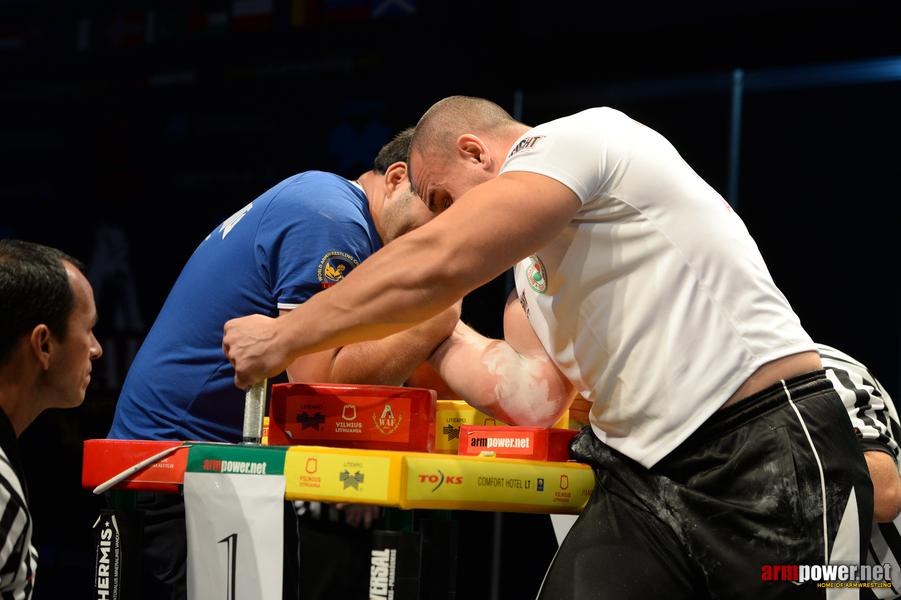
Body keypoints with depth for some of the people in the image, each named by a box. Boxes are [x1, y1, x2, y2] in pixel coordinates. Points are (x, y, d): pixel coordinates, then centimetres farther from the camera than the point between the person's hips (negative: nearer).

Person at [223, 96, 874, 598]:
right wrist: (430, 326, 20)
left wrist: (284, 338, -7)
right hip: (642, 480, 9)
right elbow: (531, 402, 17)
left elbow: (436, 263, -16)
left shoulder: (582, 134, -7)